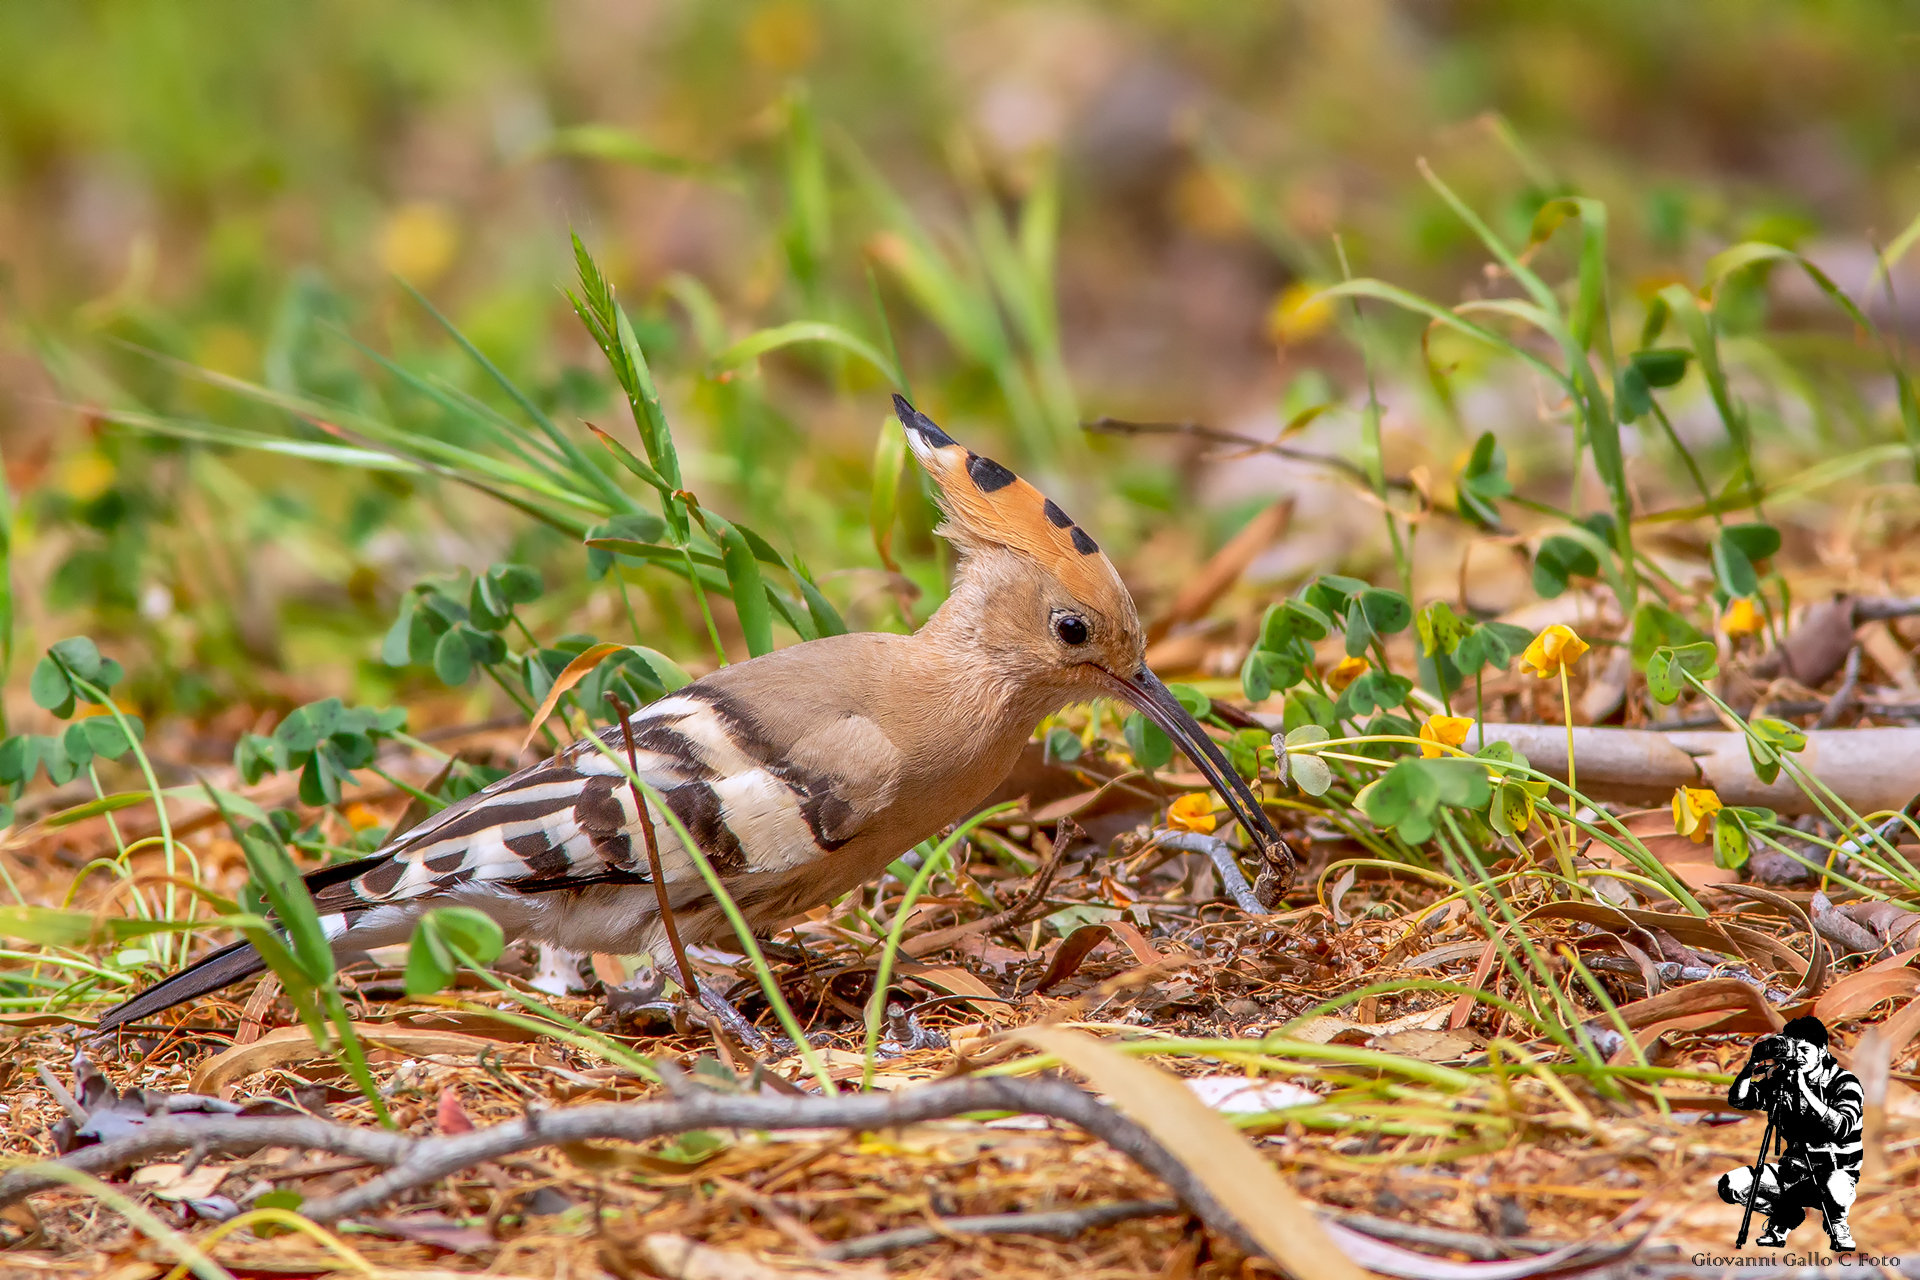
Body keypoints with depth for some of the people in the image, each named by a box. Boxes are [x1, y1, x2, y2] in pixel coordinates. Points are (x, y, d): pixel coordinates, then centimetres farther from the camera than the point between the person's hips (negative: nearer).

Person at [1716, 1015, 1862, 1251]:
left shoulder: (1844, 1082, -11)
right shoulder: (1782, 1081, 3)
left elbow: (1842, 1128, -27)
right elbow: (1737, 1100, 0)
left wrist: (1805, 1090, -32)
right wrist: (1751, 1065, -17)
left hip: (1837, 1171, -5)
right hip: (1795, 1172, 5)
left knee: (1833, 1186, -42)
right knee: (1730, 1185, -13)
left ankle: (1837, 1223, -3)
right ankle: (1786, 1216, 13)